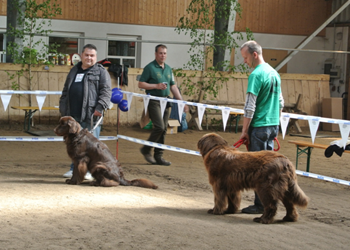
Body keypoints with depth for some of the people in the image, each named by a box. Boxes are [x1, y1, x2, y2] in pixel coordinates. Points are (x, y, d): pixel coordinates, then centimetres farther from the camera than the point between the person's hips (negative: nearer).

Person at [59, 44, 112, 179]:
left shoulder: (101, 72, 3)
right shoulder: (74, 71, 20)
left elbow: (106, 92, -6)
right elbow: (65, 92, 24)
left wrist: (100, 107, -17)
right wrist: (63, 109, 18)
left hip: (90, 116, -6)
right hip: (73, 115, 6)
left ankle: (90, 170, 2)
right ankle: (74, 169, 21)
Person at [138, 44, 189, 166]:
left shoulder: (168, 69, 16)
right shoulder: (150, 67, -4)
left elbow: (173, 86, 20)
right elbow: (141, 84, -7)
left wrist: (181, 101, 13)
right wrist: (156, 86, -17)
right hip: (154, 101, -7)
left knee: (163, 129, 5)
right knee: (159, 127, -16)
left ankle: (158, 156, 11)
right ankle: (146, 149, 2)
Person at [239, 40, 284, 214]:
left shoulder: (256, 74, -14)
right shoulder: (274, 73, 13)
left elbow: (250, 107, -17)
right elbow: (281, 103, 19)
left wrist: (244, 131, -12)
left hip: (259, 126, -9)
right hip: (273, 125, 9)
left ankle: (260, 204, 0)